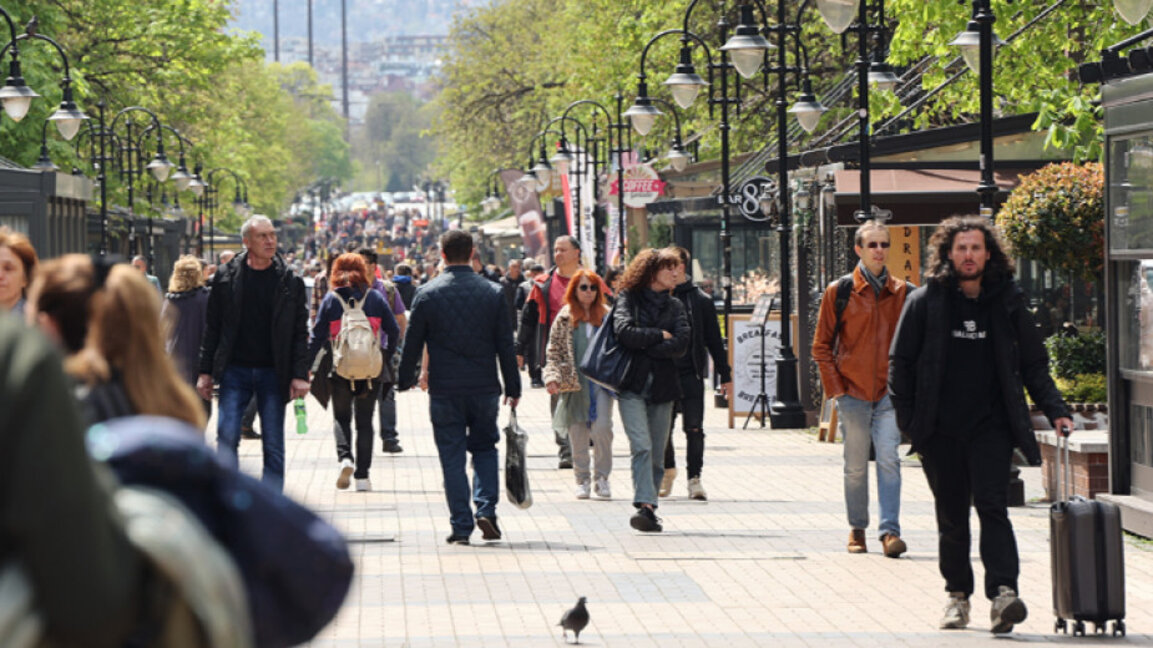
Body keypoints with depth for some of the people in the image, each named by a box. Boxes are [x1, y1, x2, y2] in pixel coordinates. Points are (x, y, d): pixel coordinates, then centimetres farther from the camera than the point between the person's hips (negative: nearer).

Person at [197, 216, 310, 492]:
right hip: (235, 370, 0)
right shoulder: (227, 277, 3)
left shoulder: (290, 281, 2)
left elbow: (300, 332, 2)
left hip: (273, 373, 0)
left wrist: (300, 375, -8)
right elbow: (212, 327, 6)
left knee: (273, 446, 2)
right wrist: (205, 372, 2)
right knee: (226, 437, -8)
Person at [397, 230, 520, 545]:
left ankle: (461, 525, 2)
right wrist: (513, 387, 10)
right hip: (485, 388, 1)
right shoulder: (493, 292, -1)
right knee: (485, 447, 17)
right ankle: (486, 509, -1)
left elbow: (412, 343, 1)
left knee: (452, 457, 4)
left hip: (444, 389, -1)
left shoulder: (427, 294, -4)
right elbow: (506, 345, 2)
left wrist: (406, 380, 15)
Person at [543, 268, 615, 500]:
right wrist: (552, 376, -9)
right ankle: (582, 479, 15)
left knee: (602, 427, -13)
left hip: (601, 382, 0)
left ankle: (602, 476, 1)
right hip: (574, 384, 0)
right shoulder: (564, 319, 5)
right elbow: (554, 352, 5)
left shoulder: (607, 316, 8)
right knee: (577, 433, 2)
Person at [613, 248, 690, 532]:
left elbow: (681, 344, -2)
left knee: (657, 454, 2)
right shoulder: (628, 299, 5)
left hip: (663, 386, 4)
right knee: (641, 447, -19)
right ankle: (645, 505, -28)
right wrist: (660, 335, -3)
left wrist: (643, 346, -7)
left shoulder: (675, 306, 14)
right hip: (632, 385, -4)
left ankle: (647, 509, 10)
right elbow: (624, 332, -12)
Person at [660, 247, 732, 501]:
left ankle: (694, 478, 1)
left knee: (694, 429, -7)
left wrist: (725, 376, 5)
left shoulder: (700, 301, 2)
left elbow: (714, 341, 6)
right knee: (662, 429, 8)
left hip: (690, 375, -2)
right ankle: (668, 470, 30)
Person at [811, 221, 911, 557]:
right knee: (856, 467, 6)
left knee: (889, 460, -11)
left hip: (889, 393, 1)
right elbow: (821, 345, 4)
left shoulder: (902, 292, 7)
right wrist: (835, 388, -3)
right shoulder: (839, 291, 1)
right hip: (853, 391, -1)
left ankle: (889, 530, -12)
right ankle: (857, 529, 20)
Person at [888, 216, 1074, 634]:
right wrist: (907, 418, -1)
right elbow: (900, 361, 6)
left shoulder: (1007, 301, 6)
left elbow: (1033, 363, 12)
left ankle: (1003, 592, -25)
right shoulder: (925, 302, 2)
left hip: (991, 426, -1)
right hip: (940, 428, 1)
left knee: (991, 505, -15)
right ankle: (957, 595, 20)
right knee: (951, 517, 8)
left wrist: (1054, 410, 2)